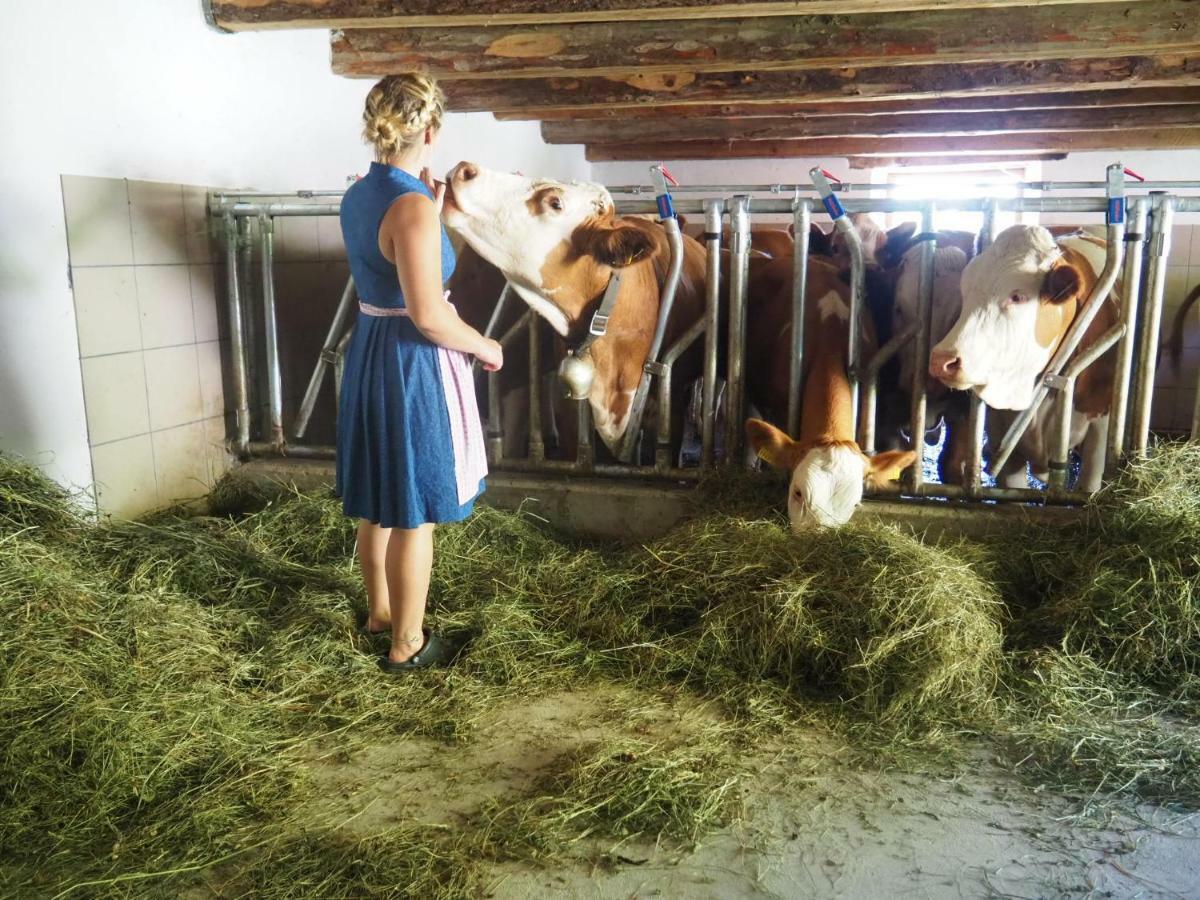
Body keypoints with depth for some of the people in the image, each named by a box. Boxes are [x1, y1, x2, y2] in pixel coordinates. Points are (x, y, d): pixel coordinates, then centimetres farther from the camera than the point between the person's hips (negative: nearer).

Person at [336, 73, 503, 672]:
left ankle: (380, 610, 39)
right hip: (413, 365, -9)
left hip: (369, 353, 9)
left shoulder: (359, 195, 6)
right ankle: (407, 643, 19)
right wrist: (485, 347, -9)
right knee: (415, 514, 4)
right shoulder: (411, 206, -21)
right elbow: (429, 315, -24)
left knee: (378, 502, 21)